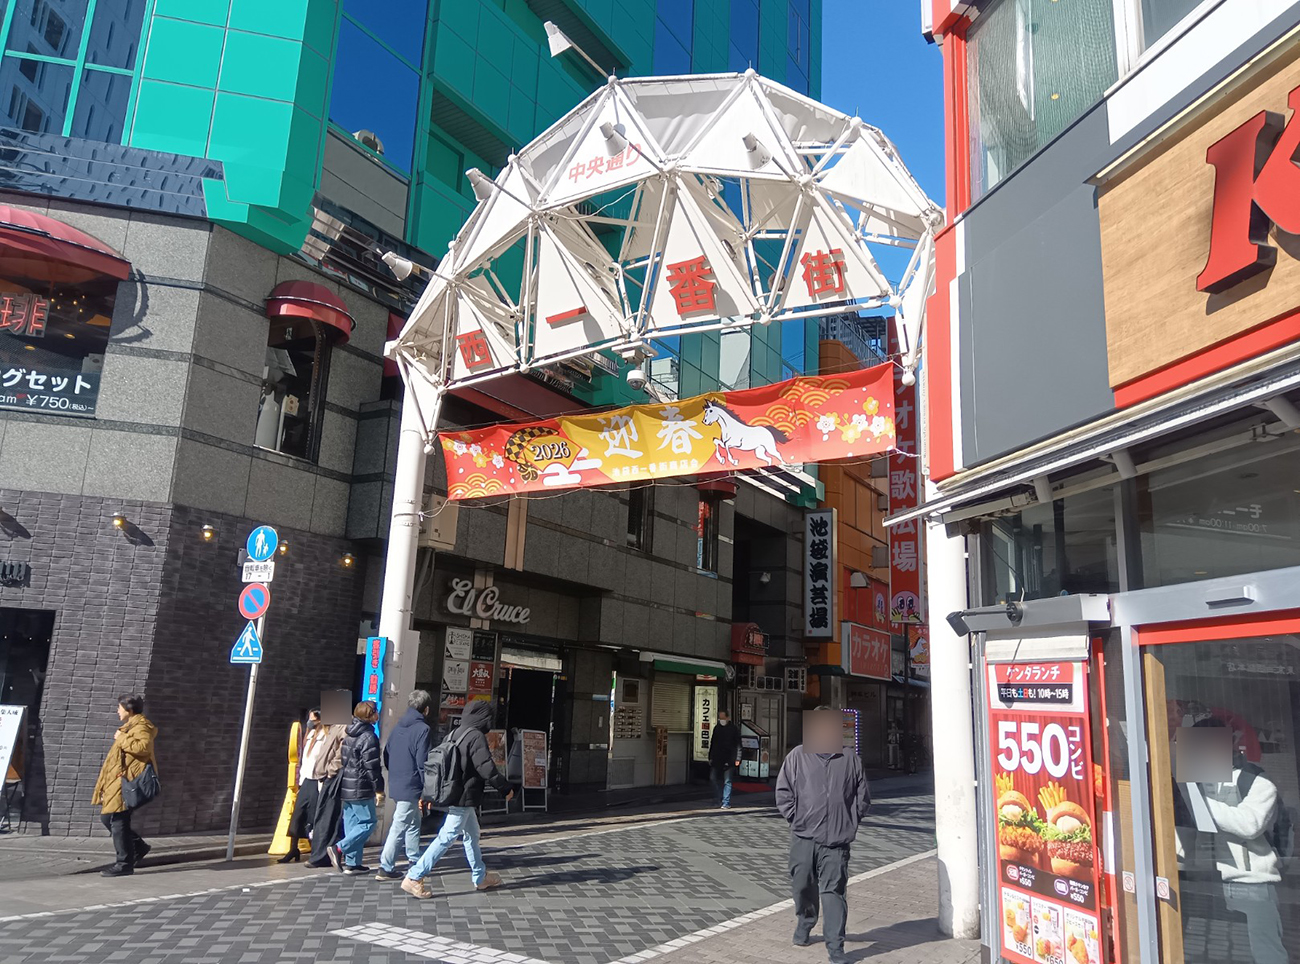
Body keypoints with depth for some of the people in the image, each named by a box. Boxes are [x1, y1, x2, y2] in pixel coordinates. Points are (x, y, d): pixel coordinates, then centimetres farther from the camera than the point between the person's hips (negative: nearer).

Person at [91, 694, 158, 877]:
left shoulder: (141, 727, -13)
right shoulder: (132, 726, 21)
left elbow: (142, 746, -30)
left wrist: (122, 738, -20)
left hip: (125, 781, -11)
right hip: (118, 780, 11)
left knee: (118, 820, -9)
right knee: (107, 817, 12)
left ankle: (125, 863, -2)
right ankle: (138, 847, 22)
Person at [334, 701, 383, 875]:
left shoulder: (349, 734, 12)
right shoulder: (369, 737, -16)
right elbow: (372, 766, -17)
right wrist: (379, 789, -9)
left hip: (346, 787, 9)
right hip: (361, 789, -9)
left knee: (351, 824, 12)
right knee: (367, 823, 0)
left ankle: (352, 863, 14)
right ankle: (340, 848, -10)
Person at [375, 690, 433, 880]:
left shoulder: (398, 727, 9)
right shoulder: (422, 729, -16)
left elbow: (386, 755, 13)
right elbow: (422, 763, -18)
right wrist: (428, 791, -12)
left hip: (396, 785, 9)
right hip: (411, 788, -8)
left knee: (413, 823, 21)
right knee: (399, 827, -2)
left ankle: (415, 860, 31)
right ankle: (386, 868, 2)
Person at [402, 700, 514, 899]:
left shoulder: (454, 734, 10)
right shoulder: (476, 737, -17)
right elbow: (486, 768, -19)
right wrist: (506, 789, -7)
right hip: (464, 797, -10)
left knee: (472, 835, 19)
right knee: (446, 838, -5)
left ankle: (480, 877, 30)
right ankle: (414, 878, -4)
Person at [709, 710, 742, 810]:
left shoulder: (734, 729, -1)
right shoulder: (716, 728, 11)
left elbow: (738, 745, 0)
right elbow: (711, 743, 16)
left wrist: (737, 759, -6)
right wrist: (710, 757, 13)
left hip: (728, 760, -4)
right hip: (716, 760, 4)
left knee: (727, 781, -2)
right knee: (714, 778, 4)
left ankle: (726, 803, 2)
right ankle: (719, 801, 17)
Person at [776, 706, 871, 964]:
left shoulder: (850, 759, 4)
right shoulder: (798, 756, 1)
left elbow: (863, 798, 12)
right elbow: (783, 793, 4)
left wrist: (848, 822, 5)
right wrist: (797, 819, -2)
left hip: (837, 841, -1)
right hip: (803, 838, 1)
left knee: (833, 892, -2)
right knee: (803, 887, 13)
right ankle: (804, 925, 40)